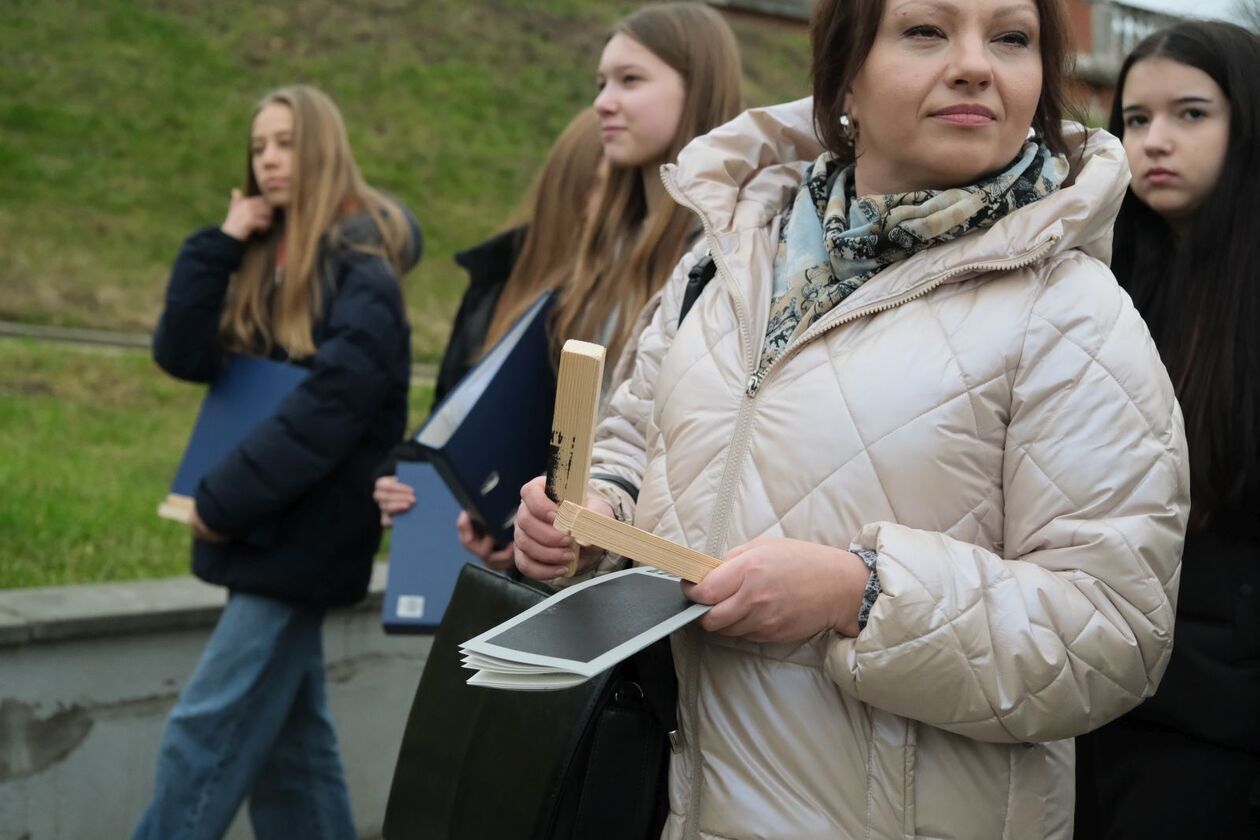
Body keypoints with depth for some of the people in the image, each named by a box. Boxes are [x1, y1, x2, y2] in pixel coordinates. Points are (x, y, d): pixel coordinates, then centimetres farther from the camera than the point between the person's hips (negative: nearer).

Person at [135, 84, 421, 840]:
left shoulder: (361, 270, -11)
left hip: (305, 534, -8)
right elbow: (183, 355, 1)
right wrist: (220, 244, -7)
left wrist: (221, 502, -17)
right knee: (288, 736, 12)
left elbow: (328, 410, -20)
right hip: (268, 530, 8)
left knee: (205, 733, -8)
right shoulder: (264, 261, 12)